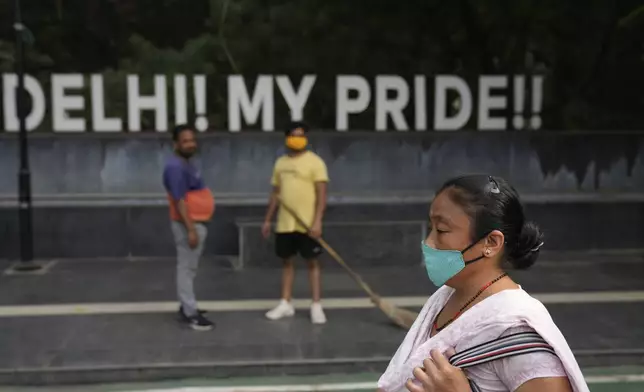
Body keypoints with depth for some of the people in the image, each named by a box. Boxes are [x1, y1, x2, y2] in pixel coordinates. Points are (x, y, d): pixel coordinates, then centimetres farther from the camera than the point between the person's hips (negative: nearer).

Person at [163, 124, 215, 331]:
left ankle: (187, 306, 26)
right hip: (188, 224, -11)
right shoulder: (176, 167, -19)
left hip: (197, 222, 11)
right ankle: (190, 313, -2)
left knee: (190, 267, 17)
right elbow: (179, 201, -24)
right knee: (187, 267, -5)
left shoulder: (187, 163, 13)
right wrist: (190, 229, -27)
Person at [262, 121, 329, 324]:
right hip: (284, 224, 5)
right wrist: (267, 220, 13)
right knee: (287, 261, 11)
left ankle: (316, 306, 7)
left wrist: (317, 221, -20)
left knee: (312, 262, 2)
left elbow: (321, 193, -12)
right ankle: (286, 303, 20)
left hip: (308, 224, -5)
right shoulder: (280, 162, 10)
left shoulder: (314, 161, -7)